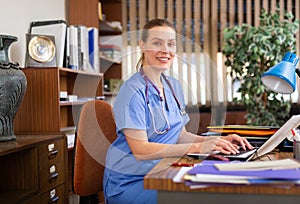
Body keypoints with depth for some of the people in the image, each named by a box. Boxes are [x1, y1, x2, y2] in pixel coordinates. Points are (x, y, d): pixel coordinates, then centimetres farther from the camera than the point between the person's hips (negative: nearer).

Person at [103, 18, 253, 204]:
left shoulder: (174, 86, 10)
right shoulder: (133, 90, -15)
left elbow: (180, 135, 12)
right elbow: (140, 150, -21)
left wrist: (220, 140, -3)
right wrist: (198, 147, -26)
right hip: (128, 183, -7)